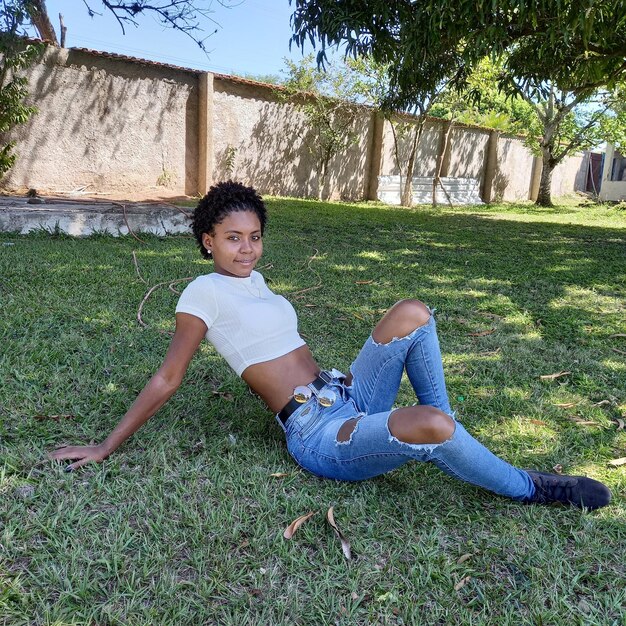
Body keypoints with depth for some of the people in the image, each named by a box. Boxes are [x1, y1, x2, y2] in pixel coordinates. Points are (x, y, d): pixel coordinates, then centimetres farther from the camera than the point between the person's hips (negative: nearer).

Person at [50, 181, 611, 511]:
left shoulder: (252, 280, 16)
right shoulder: (204, 292, -7)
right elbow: (166, 381, -5)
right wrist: (105, 448, -3)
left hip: (349, 395, 8)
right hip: (318, 433, -8)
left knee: (412, 313, -9)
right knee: (432, 427, -31)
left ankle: (446, 439, 1)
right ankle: (530, 489, 0)